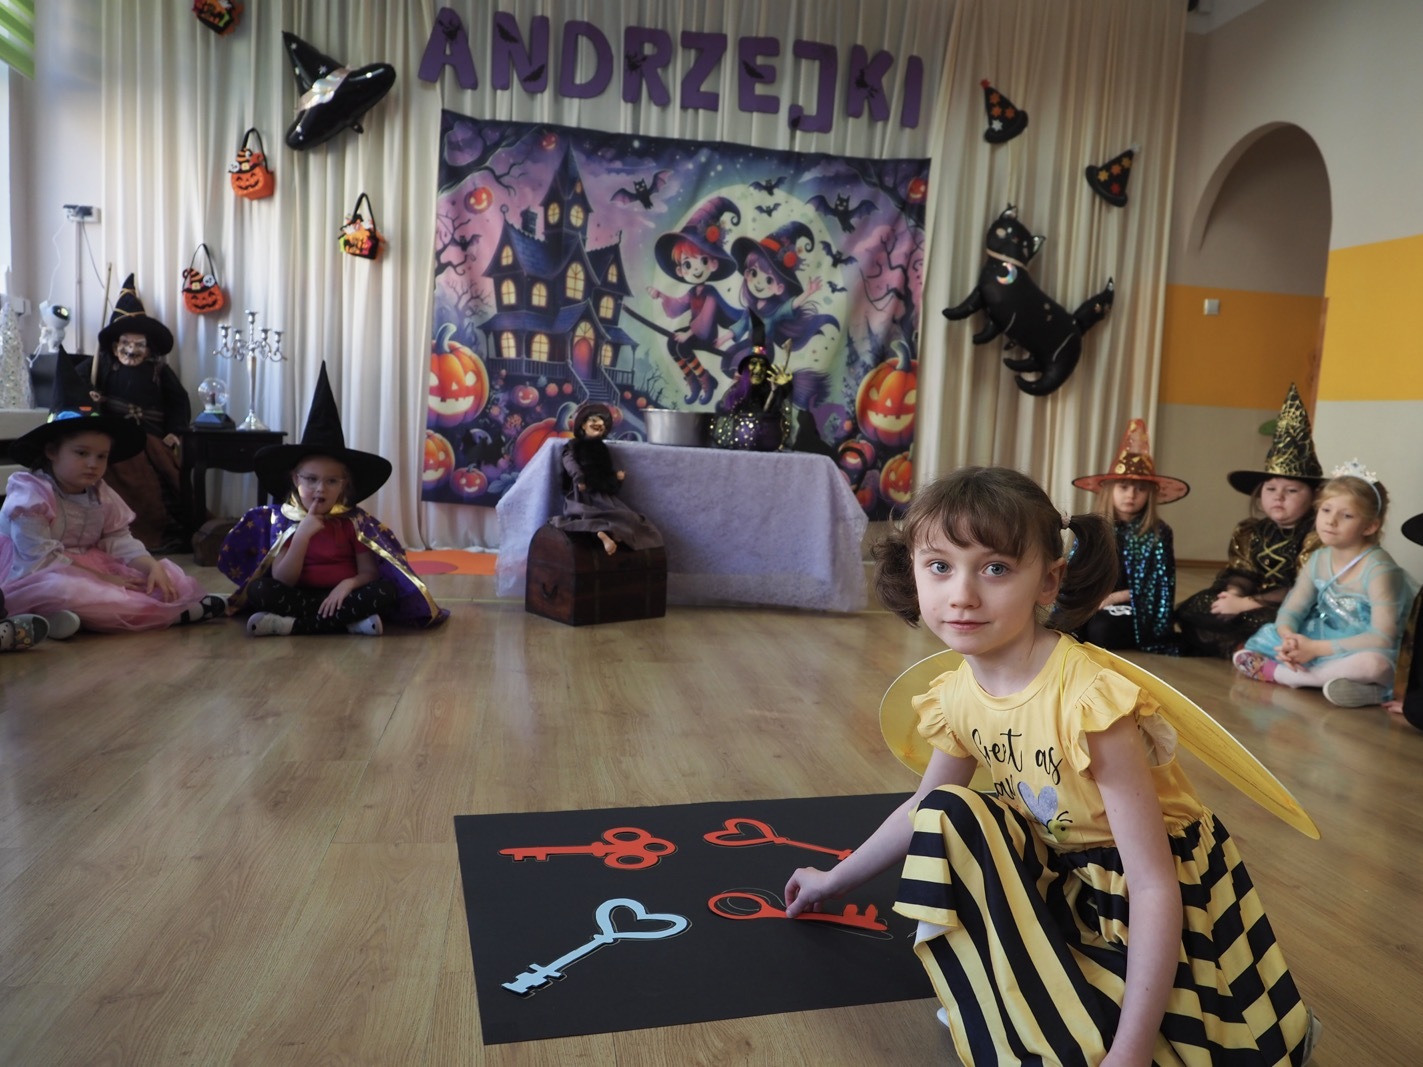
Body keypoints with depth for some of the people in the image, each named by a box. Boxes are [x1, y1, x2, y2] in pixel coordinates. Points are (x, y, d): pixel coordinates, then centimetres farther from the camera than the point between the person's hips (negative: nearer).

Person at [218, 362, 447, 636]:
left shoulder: (354, 521, -1)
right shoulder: (285, 521, -1)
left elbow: (370, 572, -2)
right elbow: (281, 582, -9)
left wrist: (348, 584, -24)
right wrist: (302, 535, -19)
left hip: (340, 596, 0)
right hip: (300, 597, 0)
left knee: (386, 590, -27)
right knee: (260, 590, -27)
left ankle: (292, 625, -28)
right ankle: (349, 621, -31)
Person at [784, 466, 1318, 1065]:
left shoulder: (1087, 698, -32)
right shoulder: (958, 698, -10)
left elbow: (1155, 886, -29)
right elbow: (922, 810, 11)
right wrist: (834, 880, 19)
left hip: (1162, 895, -6)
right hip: (1065, 877, 6)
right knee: (949, 813, -14)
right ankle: (1020, 1015, 0)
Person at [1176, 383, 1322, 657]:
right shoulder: (1251, 531, 6)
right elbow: (1241, 571, 3)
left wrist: (1245, 604, -21)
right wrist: (1234, 593, -22)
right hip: (1255, 605, 7)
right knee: (1192, 608, -7)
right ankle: (1245, 650, -17)